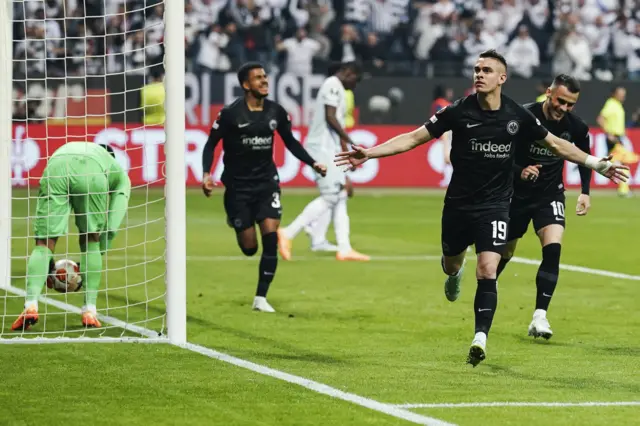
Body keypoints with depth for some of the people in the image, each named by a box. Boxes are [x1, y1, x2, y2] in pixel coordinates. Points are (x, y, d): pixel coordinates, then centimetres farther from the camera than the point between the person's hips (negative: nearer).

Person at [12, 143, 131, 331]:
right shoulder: (120, 173, 40)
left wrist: (50, 260, 43)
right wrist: (100, 250, 26)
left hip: (55, 169, 1)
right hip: (93, 174, -1)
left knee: (44, 244, 6)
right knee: (91, 243, 17)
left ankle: (31, 304, -13)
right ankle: (89, 311, 12)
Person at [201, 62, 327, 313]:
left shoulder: (275, 111, -1)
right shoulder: (230, 114, -12)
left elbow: (290, 142, 12)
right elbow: (211, 144, -4)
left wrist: (312, 163, 1)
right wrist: (206, 174, -19)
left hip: (266, 182, 3)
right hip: (238, 186, -3)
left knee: (271, 237, -15)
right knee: (249, 248, 1)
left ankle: (261, 298, -3)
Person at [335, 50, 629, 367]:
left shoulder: (518, 117, -6)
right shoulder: (459, 111, -10)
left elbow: (555, 144, 9)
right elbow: (414, 138, -8)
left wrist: (597, 165, 11)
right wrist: (369, 153, -17)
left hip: (494, 206, -1)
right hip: (458, 205, 1)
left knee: (487, 270, -17)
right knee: (451, 264, 19)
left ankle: (480, 340, -15)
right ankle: (455, 273, 58)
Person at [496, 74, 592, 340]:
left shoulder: (576, 127, -12)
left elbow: (584, 157, 10)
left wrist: (585, 192, 3)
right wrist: (519, 172, -32)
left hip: (550, 194, 1)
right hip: (517, 193, -1)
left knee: (553, 247, -21)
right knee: (505, 252, 11)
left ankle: (540, 316, -19)